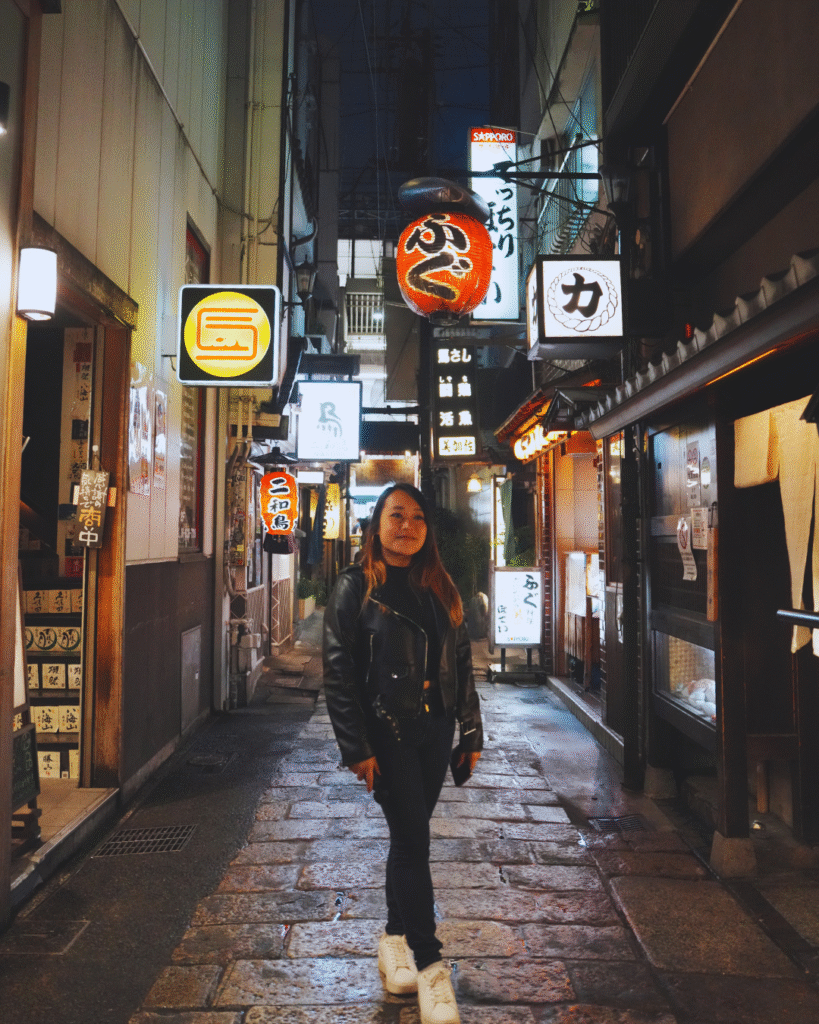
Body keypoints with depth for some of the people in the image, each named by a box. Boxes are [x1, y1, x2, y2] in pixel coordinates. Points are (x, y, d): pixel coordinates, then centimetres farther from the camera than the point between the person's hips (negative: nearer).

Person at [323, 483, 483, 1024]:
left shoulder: (440, 588, 8)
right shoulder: (356, 587, -6)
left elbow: (462, 661, 11)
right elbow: (339, 671, -10)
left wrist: (472, 731, 8)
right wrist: (357, 747, -14)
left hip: (435, 727, 5)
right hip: (387, 730, -5)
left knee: (410, 834, 15)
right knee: (413, 838, -2)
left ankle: (396, 936, 34)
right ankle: (429, 964, 12)